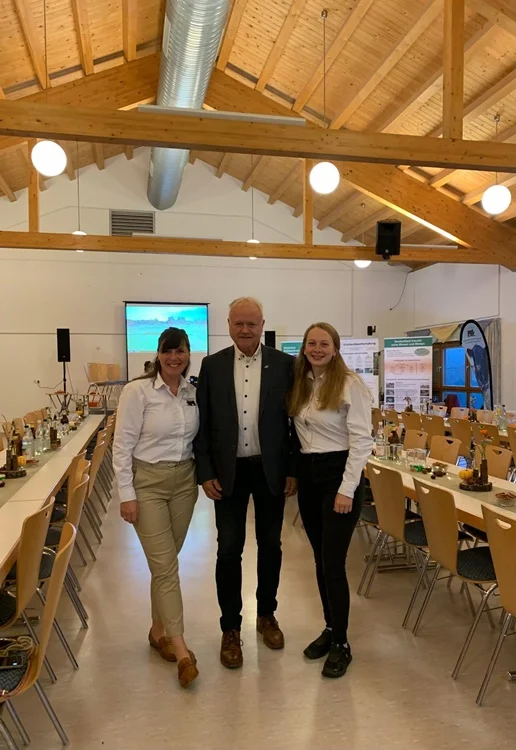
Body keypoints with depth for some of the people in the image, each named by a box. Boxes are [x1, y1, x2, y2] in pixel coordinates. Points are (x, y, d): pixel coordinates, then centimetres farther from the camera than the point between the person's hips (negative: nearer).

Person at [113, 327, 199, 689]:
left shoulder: (193, 392, 3)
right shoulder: (138, 390, -12)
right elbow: (122, 445, -11)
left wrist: (198, 476, 9)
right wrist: (127, 494, -13)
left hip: (184, 481, 5)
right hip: (148, 482, -5)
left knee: (165, 561, 15)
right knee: (165, 565, -4)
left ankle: (159, 631, 33)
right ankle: (180, 648, 5)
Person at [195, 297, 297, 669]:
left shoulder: (283, 363, -2)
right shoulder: (212, 365, 0)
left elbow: (293, 419, 0)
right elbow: (203, 424, 0)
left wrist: (293, 470, -2)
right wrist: (206, 473, -5)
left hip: (271, 469, 1)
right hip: (229, 471, 0)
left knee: (270, 546, 13)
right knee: (229, 550, 4)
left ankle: (266, 614, 34)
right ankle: (231, 628, 21)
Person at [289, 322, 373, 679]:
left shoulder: (351, 384, -11)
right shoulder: (301, 385, 9)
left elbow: (361, 440, -14)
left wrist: (347, 489, -17)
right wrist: (293, 472, 4)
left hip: (338, 474, -6)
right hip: (308, 475, 7)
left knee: (333, 563, -3)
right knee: (320, 560, 15)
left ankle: (342, 643, 15)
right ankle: (330, 627, 31)